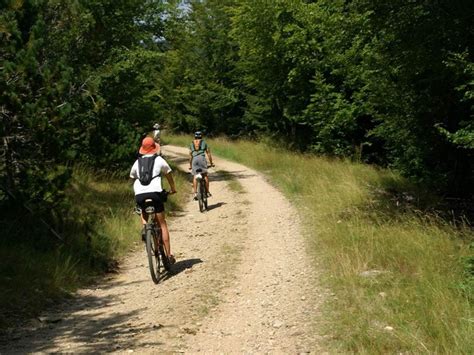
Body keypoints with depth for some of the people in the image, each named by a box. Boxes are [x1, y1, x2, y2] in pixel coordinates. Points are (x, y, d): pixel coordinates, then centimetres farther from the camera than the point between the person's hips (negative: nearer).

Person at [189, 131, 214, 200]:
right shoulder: (204, 142, 18)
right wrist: (211, 163, 22)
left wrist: (190, 165, 28)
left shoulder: (192, 144, 23)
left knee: (195, 177, 2)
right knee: (205, 175, 8)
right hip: (202, 158, -1)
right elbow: (208, 153, 16)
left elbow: (190, 155, 21)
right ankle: (207, 192, 5)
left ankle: (195, 193, -9)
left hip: (194, 159, 1)